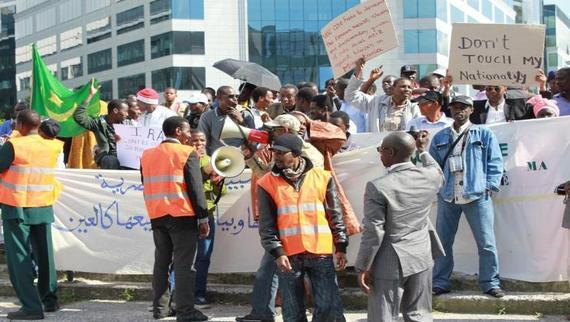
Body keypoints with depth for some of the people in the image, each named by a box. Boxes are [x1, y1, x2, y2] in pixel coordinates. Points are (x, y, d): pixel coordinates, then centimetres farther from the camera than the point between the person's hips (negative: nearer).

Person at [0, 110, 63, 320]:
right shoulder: (52, 147, 2)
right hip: (43, 208, 5)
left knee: (19, 257, -1)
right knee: (44, 254, 17)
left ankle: (31, 306, -7)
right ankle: (49, 300, 26)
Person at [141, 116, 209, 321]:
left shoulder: (147, 155, 11)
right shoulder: (187, 153, -7)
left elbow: (146, 185, 13)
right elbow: (196, 188, -10)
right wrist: (203, 218, -6)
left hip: (157, 216, 6)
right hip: (182, 215, -6)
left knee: (161, 262, 14)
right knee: (184, 264, -3)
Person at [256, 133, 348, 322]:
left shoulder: (322, 177, 4)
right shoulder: (268, 183, 2)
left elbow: (335, 215, 7)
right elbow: (267, 225, 0)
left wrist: (340, 247, 2)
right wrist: (277, 252, -11)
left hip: (321, 252, 0)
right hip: (288, 255, 0)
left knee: (329, 306, -2)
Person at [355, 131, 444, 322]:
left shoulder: (378, 187, -19)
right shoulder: (430, 177, -4)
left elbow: (373, 233, -17)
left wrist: (363, 267, -7)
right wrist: (423, 151, 34)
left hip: (390, 264, -5)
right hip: (421, 258, 5)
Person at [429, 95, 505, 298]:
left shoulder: (484, 134, 6)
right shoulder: (440, 138, 13)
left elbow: (495, 162, 4)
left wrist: (489, 186, -5)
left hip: (477, 196, -2)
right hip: (447, 197, 3)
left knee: (486, 242, -3)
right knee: (443, 242, 7)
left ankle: (490, 283, 7)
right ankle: (440, 283, 17)